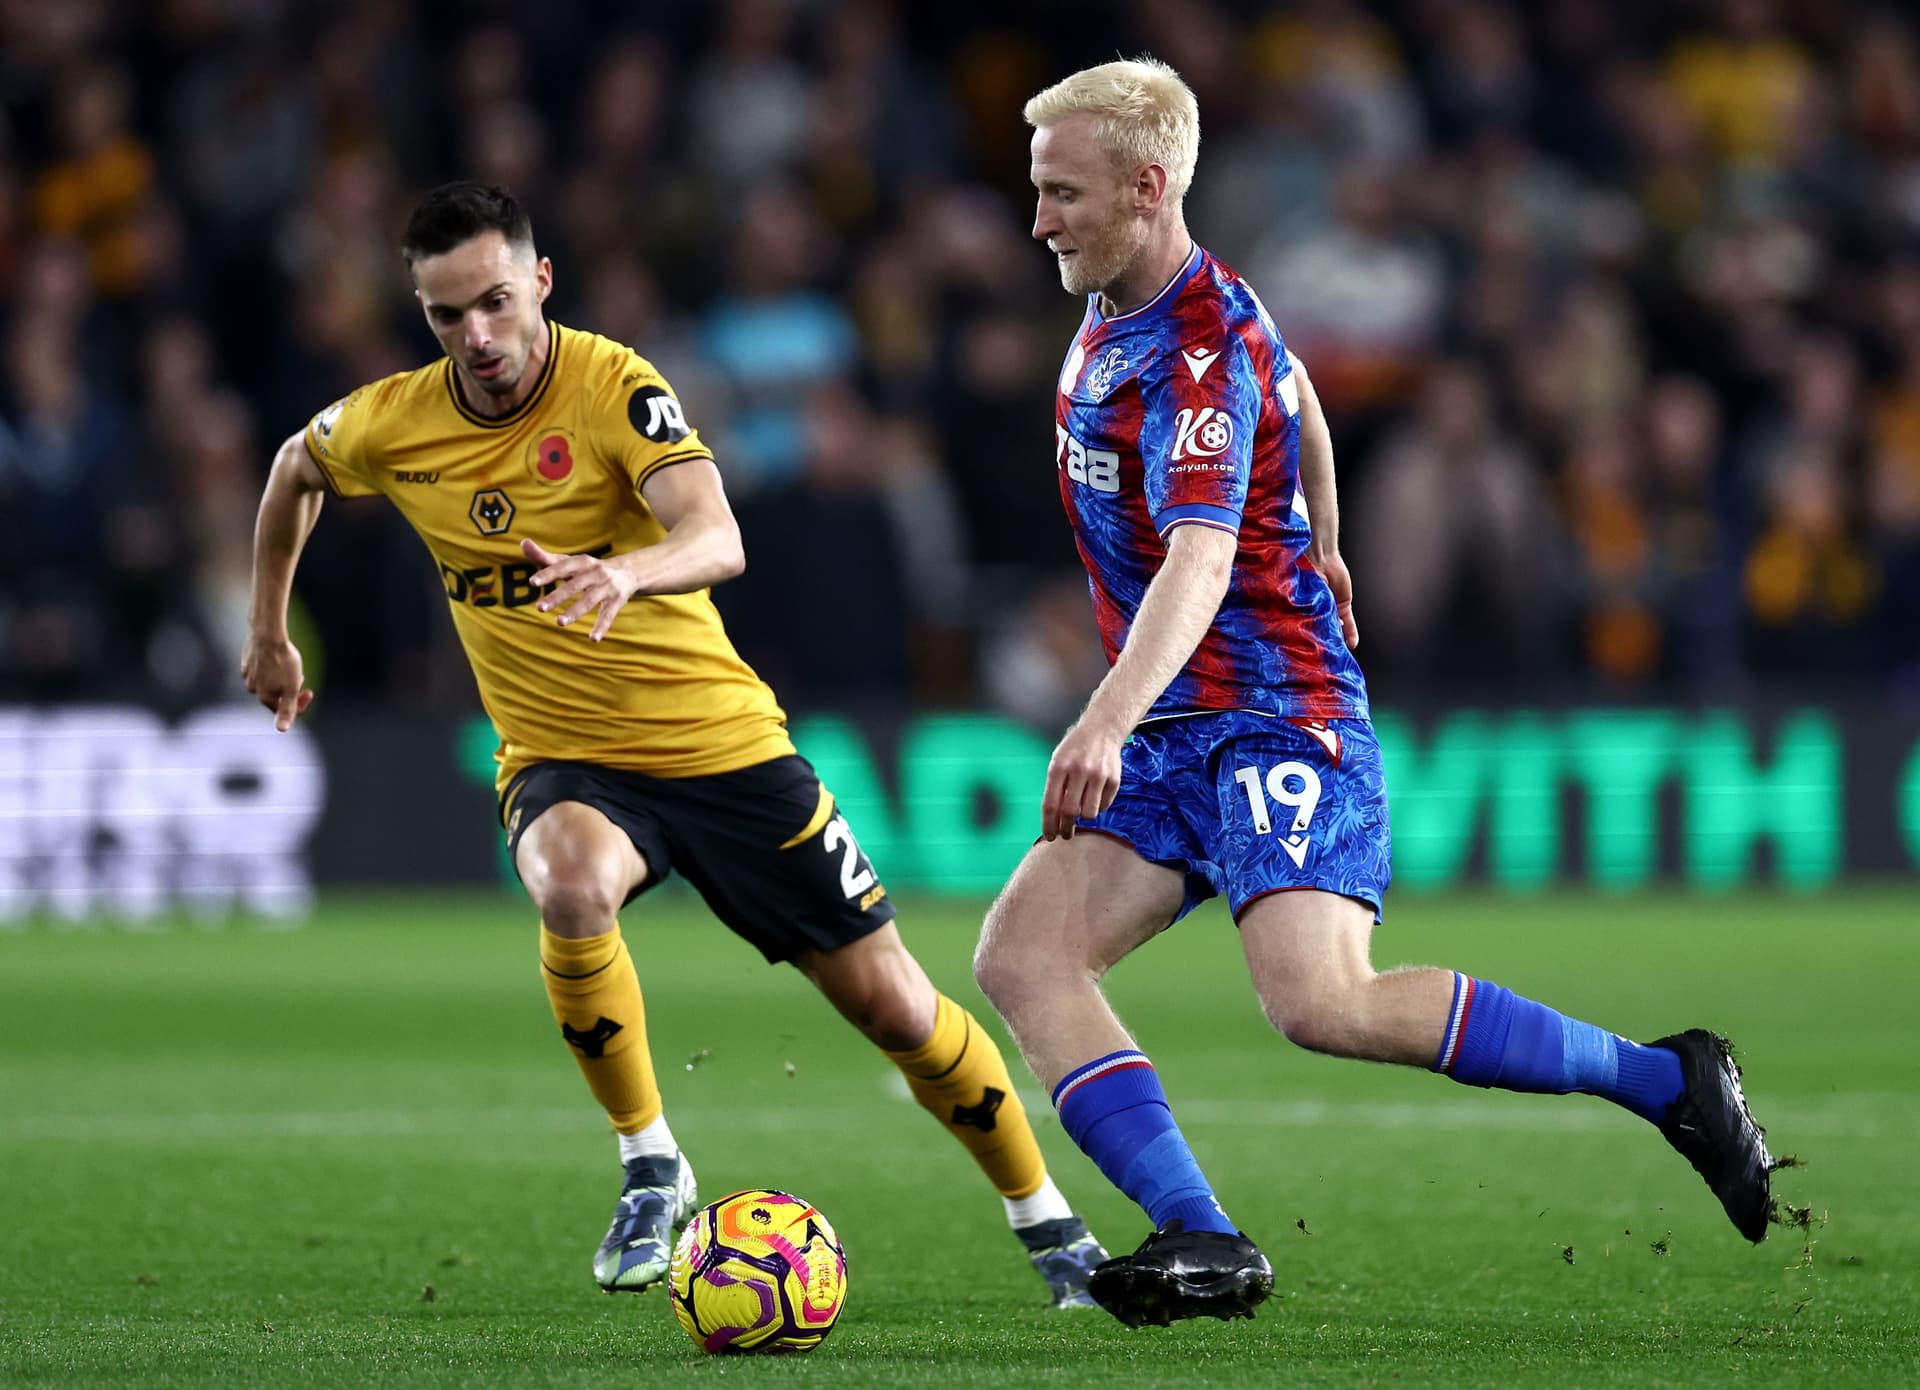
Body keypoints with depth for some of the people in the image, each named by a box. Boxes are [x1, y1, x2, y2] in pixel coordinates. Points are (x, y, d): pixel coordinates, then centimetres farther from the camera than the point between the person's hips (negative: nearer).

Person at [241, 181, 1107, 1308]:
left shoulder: (614, 387, -17)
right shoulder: (392, 426, -5)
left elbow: (718, 540, -33)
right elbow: (296, 468, 20)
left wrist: (627, 571, -54)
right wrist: (269, 631, 23)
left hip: (722, 742, -1)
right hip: (562, 764, 2)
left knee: (895, 1006, 0)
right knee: (572, 882, -36)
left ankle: (1050, 1224, 23)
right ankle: (650, 1167, -18)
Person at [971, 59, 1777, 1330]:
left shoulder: (1201, 352, -20)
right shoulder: (1117, 312, 11)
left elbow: (1200, 560, -35)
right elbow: (1297, 392, 31)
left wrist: (1107, 722, -49)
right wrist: (1319, 546, 45)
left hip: (1275, 712, -10)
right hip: (1180, 733, 10)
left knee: (1322, 1003, -26)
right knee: (1022, 956, -8)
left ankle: (1662, 1081, -11)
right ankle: (1203, 1242, -16)